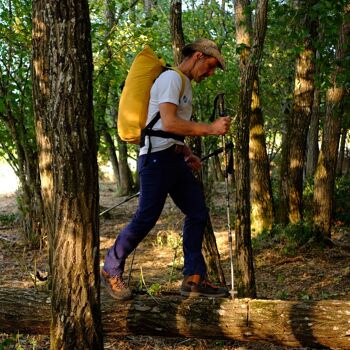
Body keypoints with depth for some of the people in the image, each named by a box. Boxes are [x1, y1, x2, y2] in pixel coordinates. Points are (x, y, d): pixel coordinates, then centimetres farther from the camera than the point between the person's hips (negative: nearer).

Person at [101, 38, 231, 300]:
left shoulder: (185, 85, 22)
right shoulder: (171, 78, -9)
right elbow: (168, 123, -22)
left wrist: (187, 154, 11)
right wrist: (210, 129, -20)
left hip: (174, 159, 10)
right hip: (157, 157, -10)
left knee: (198, 213, 4)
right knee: (146, 219, -7)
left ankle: (194, 279, 6)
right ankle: (111, 271, 10)